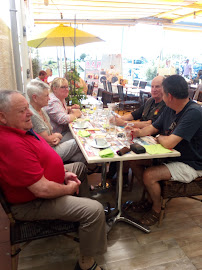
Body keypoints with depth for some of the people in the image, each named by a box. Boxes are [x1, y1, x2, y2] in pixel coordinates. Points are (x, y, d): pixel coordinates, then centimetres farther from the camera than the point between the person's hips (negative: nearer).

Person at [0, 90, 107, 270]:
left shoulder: (20, 128, 0)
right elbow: (42, 190, -32)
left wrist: (64, 173, 2)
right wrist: (69, 188, -13)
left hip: (42, 179, 11)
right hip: (32, 203, -10)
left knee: (80, 167, 25)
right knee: (95, 210, -21)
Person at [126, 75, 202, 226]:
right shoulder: (170, 109, 1)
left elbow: (169, 143, -32)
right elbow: (153, 128, 12)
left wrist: (160, 137, -10)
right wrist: (139, 132, -8)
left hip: (189, 165, -9)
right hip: (171, 156, 9)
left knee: (149, 175, -25)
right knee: (134, 161, 0)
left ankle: (156, 209, 6)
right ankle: (151, 199, 18)